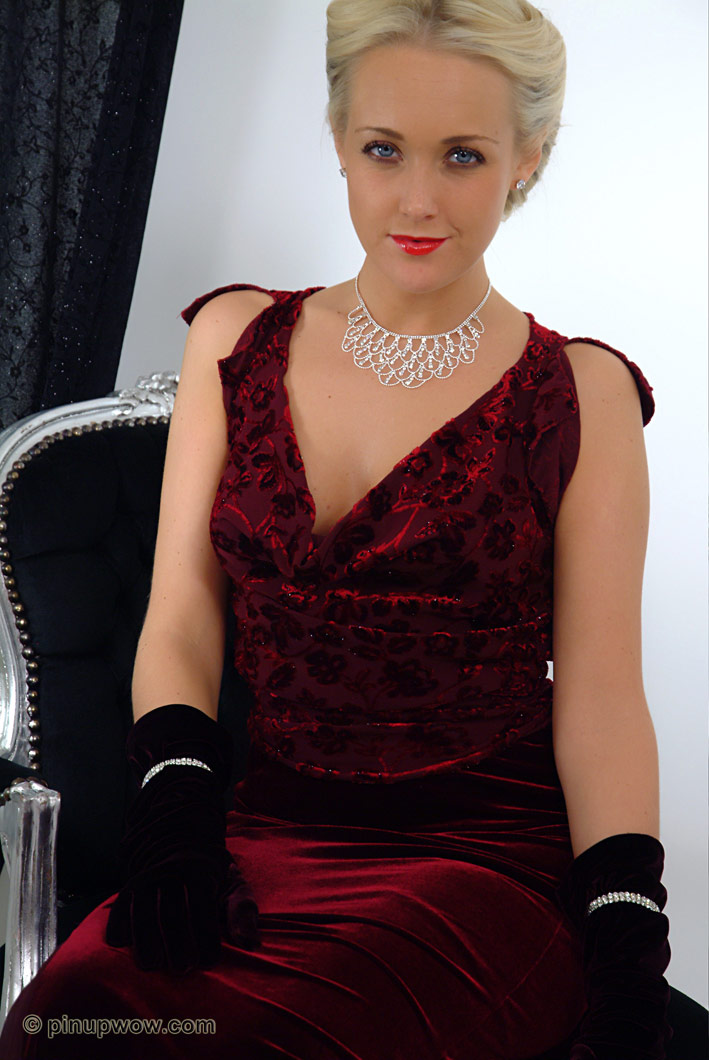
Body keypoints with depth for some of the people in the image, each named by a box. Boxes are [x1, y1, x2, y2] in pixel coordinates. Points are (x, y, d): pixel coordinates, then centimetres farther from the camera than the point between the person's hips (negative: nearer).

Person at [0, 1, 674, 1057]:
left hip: (491, 853, -2)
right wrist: (176, 803, -13)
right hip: (270, 833, 3)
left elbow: (600, 696, 0)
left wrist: (630, 967, -13)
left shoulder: (580, 396, 3)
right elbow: (181, 618, 7)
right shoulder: (235, 340, 11)